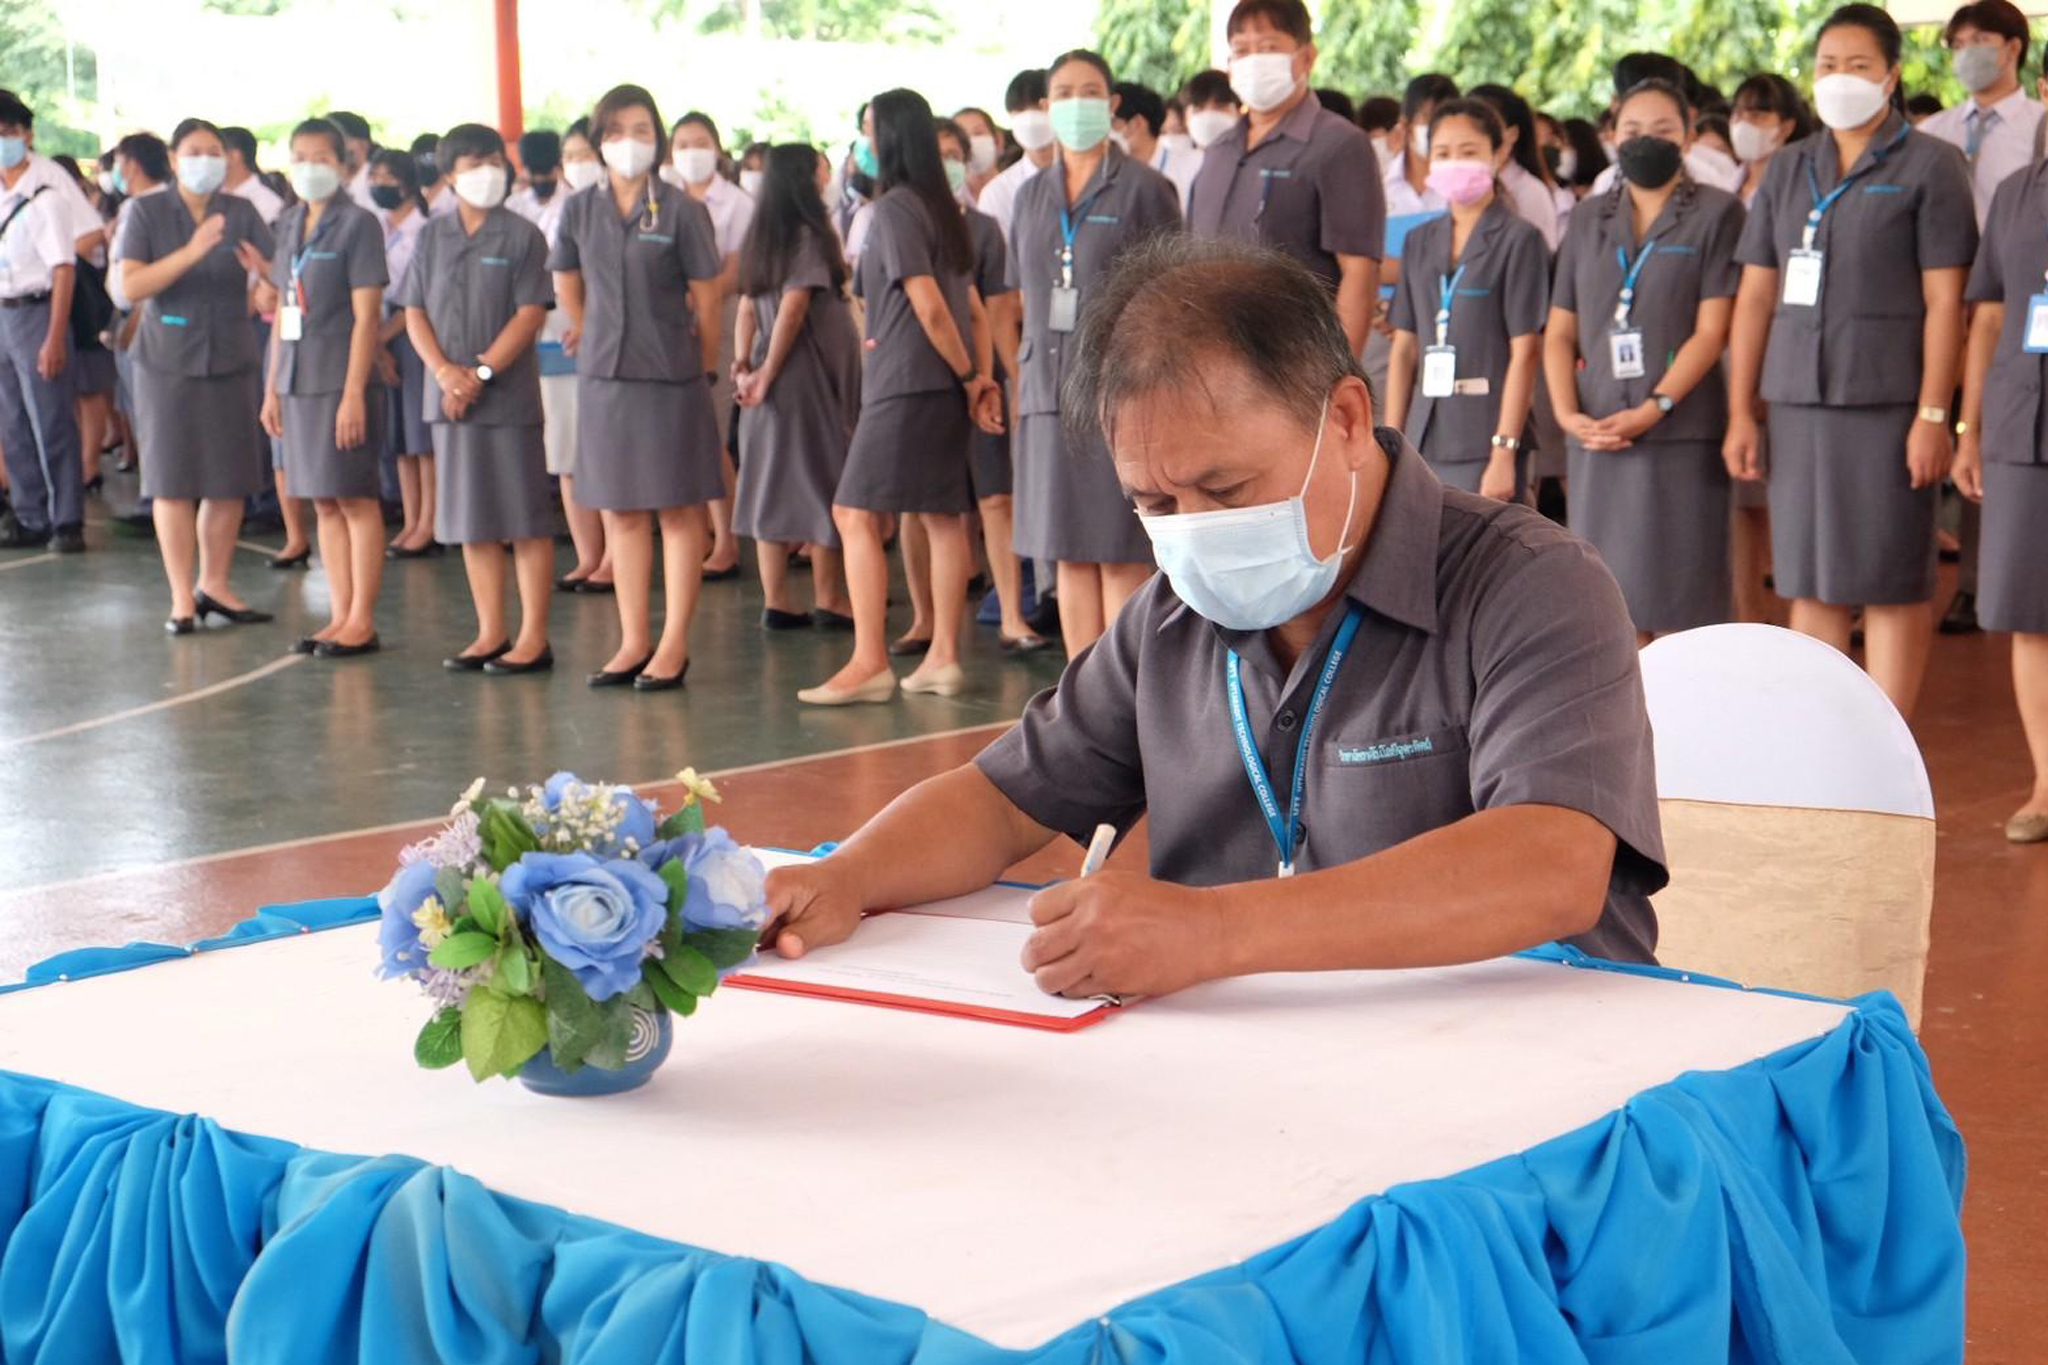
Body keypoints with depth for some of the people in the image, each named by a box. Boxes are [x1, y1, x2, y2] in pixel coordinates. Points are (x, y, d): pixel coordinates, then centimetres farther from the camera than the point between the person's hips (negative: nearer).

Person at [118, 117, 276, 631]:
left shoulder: (241, 212, 5)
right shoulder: (147, 212, -1)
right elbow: (130, 286, -13)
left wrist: (261, 267, -29)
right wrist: (191, 252, -25)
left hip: (232, 358, 2)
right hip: (168, 361, -2)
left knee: (229, 479, 4)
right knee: (172, 478, -1)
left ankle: (214, 585, 18)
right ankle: (181, 597, 6)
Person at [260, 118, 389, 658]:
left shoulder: (357, 223, -6)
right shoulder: (289, 224, 14)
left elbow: (367, 315, -11)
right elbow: (283, 310, 17)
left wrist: (354, 392, -16)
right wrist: (272, 386, 13)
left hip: (342, 381, -7)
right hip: (298, 383, 7)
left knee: (356, 500, -1)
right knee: (323, 503, 9)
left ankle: (362, 622, 4)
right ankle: (339, 616, 15)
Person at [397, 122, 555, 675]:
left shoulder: (521, 236, -2)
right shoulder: (432, 236, 10)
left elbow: (529, 314, -8)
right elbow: (415, 312, 7)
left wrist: (481, 371, -15)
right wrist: (444, 371, -9)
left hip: (509, 396, -5)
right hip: (448, 397, 5)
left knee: (525, 518, -2)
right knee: (470, 520, 9)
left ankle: (533, 638, 2)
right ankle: (491, 633, 18)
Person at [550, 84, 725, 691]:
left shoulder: (681, 210, -6)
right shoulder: (580, 210, 6)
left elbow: (707, 298, -2)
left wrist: (699, 361, 2)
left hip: (671, 374, -4)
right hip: (603, 375, 4)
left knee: (679, 507, 0)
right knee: (619, 509, 7)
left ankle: (674, 644, 5)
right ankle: (634, 641, 15)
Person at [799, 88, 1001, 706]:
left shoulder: (893, 208, -11)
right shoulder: (942, 208, 16)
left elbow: (930, 307, -15)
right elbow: (972, 308, 14)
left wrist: (968, 378, -6)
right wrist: (980, 378, 9)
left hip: (905, 385, -9)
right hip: (942, 387, 9)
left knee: (855, 513, -8)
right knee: (944, 516, 9)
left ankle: (869, 662, -13)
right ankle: (943, 657, 12)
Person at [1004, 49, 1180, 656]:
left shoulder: (1142, 188, -1)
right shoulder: (1032, 195, 15)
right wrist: (1023, 376, 11)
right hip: (1050, 391, 5)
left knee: (1122, 556, -5)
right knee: (1068, 555, 7)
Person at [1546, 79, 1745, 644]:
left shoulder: (1716, 213, 2)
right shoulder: (1588, 219, 15)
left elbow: (1712, 330, -5)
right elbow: (1559, 331, 12)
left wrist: (1654, 408, -14)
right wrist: (1566, 412, -4)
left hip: (1681, 433, -4)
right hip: (1597, 435, 4)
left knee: (1678, 598, -4)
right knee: (1615, 598, 5)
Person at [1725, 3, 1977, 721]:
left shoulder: (1928, 165, 0)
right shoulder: (1788, 170, 13)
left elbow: (1944, 299, -6)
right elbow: (1756, 294, 12)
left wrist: (1934, 415, -12)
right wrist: (1740, 411, 6)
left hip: (1886, 403, -4)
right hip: (1798, 401, 4)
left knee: (1890, 583, -1)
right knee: (1809, 584, 6)